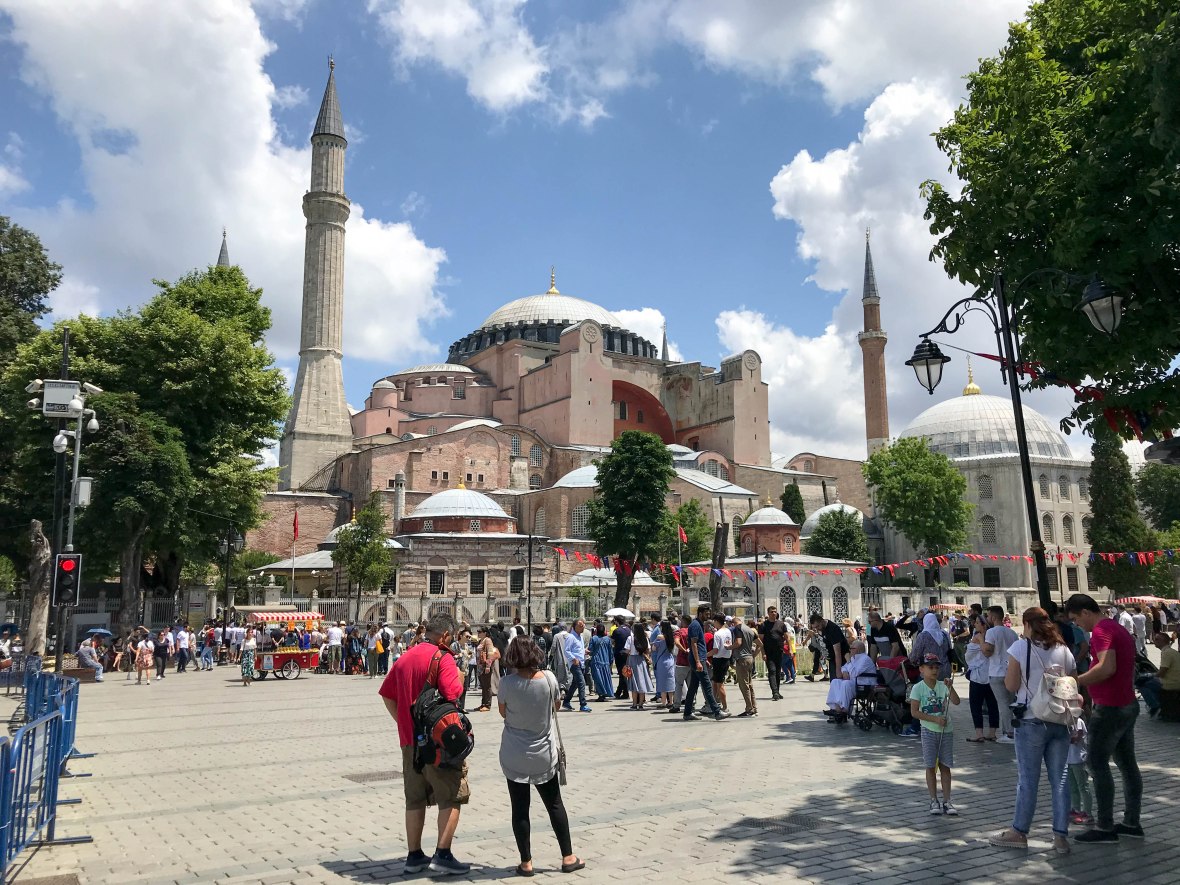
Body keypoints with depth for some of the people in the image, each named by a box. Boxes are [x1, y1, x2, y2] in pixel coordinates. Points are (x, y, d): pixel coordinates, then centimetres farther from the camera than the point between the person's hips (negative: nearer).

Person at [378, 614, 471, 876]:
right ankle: (443, 855, 0)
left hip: (410, 739, 7)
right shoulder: (442, 657, -12)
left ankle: (414, 855, 20)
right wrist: (460, 678, -5)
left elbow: (386, 693, 14)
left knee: (415, 799, 14)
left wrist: (403, 722, 12)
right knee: (451, 797, 3)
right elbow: (452, 694, -24)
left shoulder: (405, 658, 11)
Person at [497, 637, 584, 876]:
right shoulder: (548, 678, -12)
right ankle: (568, 857, 21)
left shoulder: (507, 682, -15)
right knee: (555, 805, 14)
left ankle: (526, 863, 14)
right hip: (543, 754, 1)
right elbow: (557, 705, 5)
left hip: (514, 756, -1)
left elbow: (503, 713, 0)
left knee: (520, 809, 8)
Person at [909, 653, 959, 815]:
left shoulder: (943, 686, 1)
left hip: (946, 730, 3)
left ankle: (946, 801, 13)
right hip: (929, 730, -3)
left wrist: (950, 687, -24)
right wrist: (935, 719, -17)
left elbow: (956, 701, -11)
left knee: (945, 766, 7)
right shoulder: (918, 688, -8)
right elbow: (914, 712, -13)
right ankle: (934, 801, 11)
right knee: (931, 766, 3)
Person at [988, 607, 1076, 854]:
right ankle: (1061, 836, 11)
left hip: (1031, 721, -4)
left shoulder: (1020, 647, -7)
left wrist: (1008, 674, 10)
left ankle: (1019, 832, 13)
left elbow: (1011, 686, -7)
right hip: (1060, 721, 4)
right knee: (1060, 778, 8)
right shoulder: (1064, 650, 6)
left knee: (1027, 778, 4)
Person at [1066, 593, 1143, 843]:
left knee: (1098, 764, -5)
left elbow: (1106, 667, -29)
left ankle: (1105, 828, -1)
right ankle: (1131, 823, 20)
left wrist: (1077, 681, -20)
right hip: (1128, 705, 10)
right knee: (1127, 763, 13)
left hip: (1110, 708, -10)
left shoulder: (1101, 631, -17)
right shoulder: (1119, 629, 15)